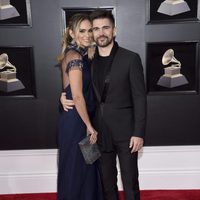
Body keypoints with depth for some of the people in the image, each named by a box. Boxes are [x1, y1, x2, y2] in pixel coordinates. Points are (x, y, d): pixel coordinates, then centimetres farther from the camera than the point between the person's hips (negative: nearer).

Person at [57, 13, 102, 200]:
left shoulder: (80, 54, 9)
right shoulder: (75, 57, -19)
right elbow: (78, 97, -21)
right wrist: (89, 126, -15)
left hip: (77, 119, 9)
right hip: (75, 122, -9)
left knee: (84, 167, 22)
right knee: (77, 169, 8)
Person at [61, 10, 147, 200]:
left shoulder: (130, 58, -6)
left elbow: (139, 98, -8)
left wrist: (139, 133, -12)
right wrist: (64, 96, -4)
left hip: (125, 130, -3)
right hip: (100, 131, 4)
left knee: (130, 180, 8)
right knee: (106, 180, 16)